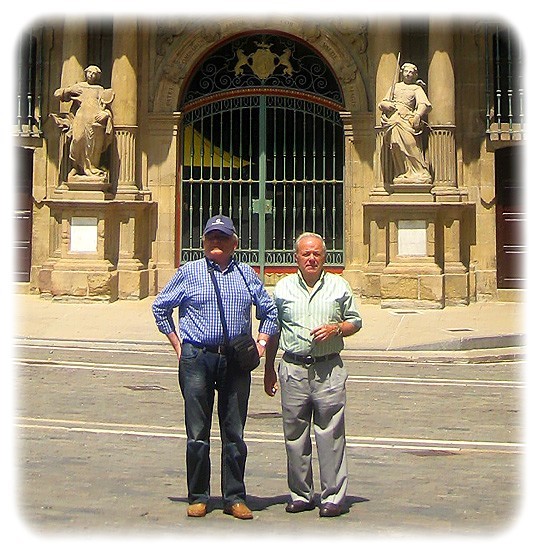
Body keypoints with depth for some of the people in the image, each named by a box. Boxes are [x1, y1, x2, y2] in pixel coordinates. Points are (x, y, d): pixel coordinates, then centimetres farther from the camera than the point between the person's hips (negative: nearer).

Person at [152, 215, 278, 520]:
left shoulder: (247, 275, 13)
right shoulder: (189, 273, 7)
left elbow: (270, 311, 23)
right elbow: (160, 306, 14)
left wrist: (261, 343, 10)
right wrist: (177, 344, 8)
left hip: (236, 362, 2)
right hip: (197, 359, -2)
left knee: (234, 432, 4)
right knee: (197, 433, 1)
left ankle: (235, 497, 13)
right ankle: (198, 497, 11)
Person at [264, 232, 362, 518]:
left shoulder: (339, 286, 8)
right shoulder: (283, 288, 10)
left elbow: (355, 321, 13)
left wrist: (336, 328, -8)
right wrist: (269, 369, 12)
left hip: (329, 369, -1)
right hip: (293, 368, 2)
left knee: (331, 434, -3)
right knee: (294, 434, 6)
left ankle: (333, 496, 4)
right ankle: (300, 494, 17)